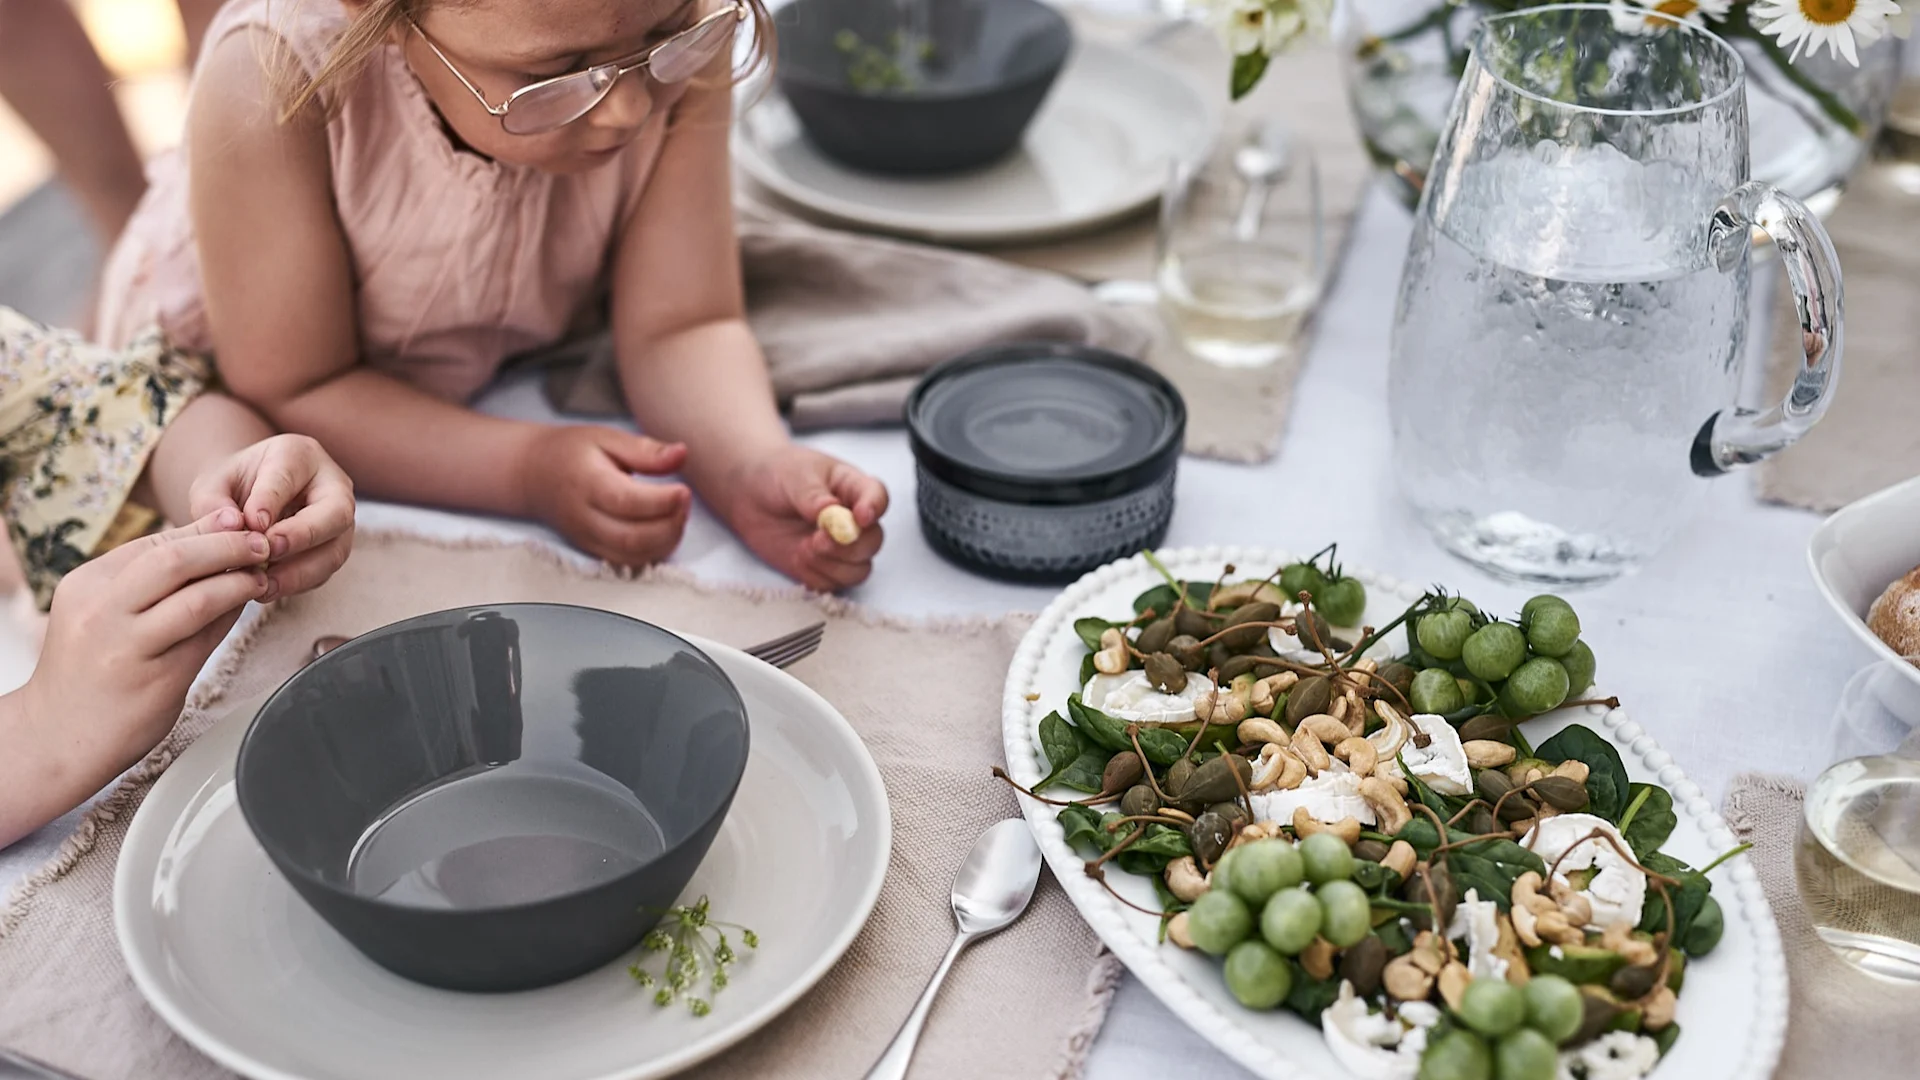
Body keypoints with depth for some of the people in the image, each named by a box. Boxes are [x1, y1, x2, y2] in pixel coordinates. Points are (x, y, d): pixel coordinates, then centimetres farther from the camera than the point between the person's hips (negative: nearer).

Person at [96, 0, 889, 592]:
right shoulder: (271, 85, -37)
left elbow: (678, 328, -23)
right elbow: (294, 394, -27)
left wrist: (753, 468, -43)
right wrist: (527, 470, -41)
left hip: (519, 372, 4)